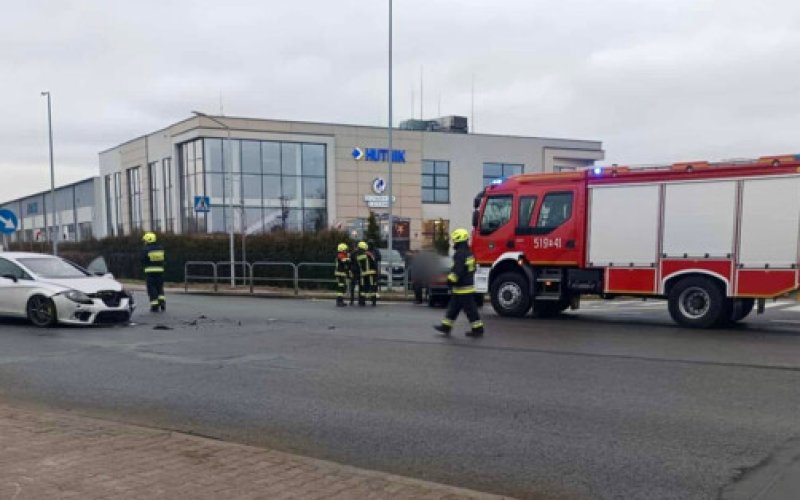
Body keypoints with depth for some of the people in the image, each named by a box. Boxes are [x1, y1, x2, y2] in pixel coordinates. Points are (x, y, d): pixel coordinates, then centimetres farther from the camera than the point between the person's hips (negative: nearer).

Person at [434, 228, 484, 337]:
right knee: (453, 307, 14)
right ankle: (446, 326, 20)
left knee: (470, 308, -4)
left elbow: (457, 270, -25)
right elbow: (471, 268, 22)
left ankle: (477, 329, 0)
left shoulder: (460, 253, -18)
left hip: (462, 287, -10)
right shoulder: (468, 253, 14)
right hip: (469, 284, 10)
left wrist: (451, 280, -18)